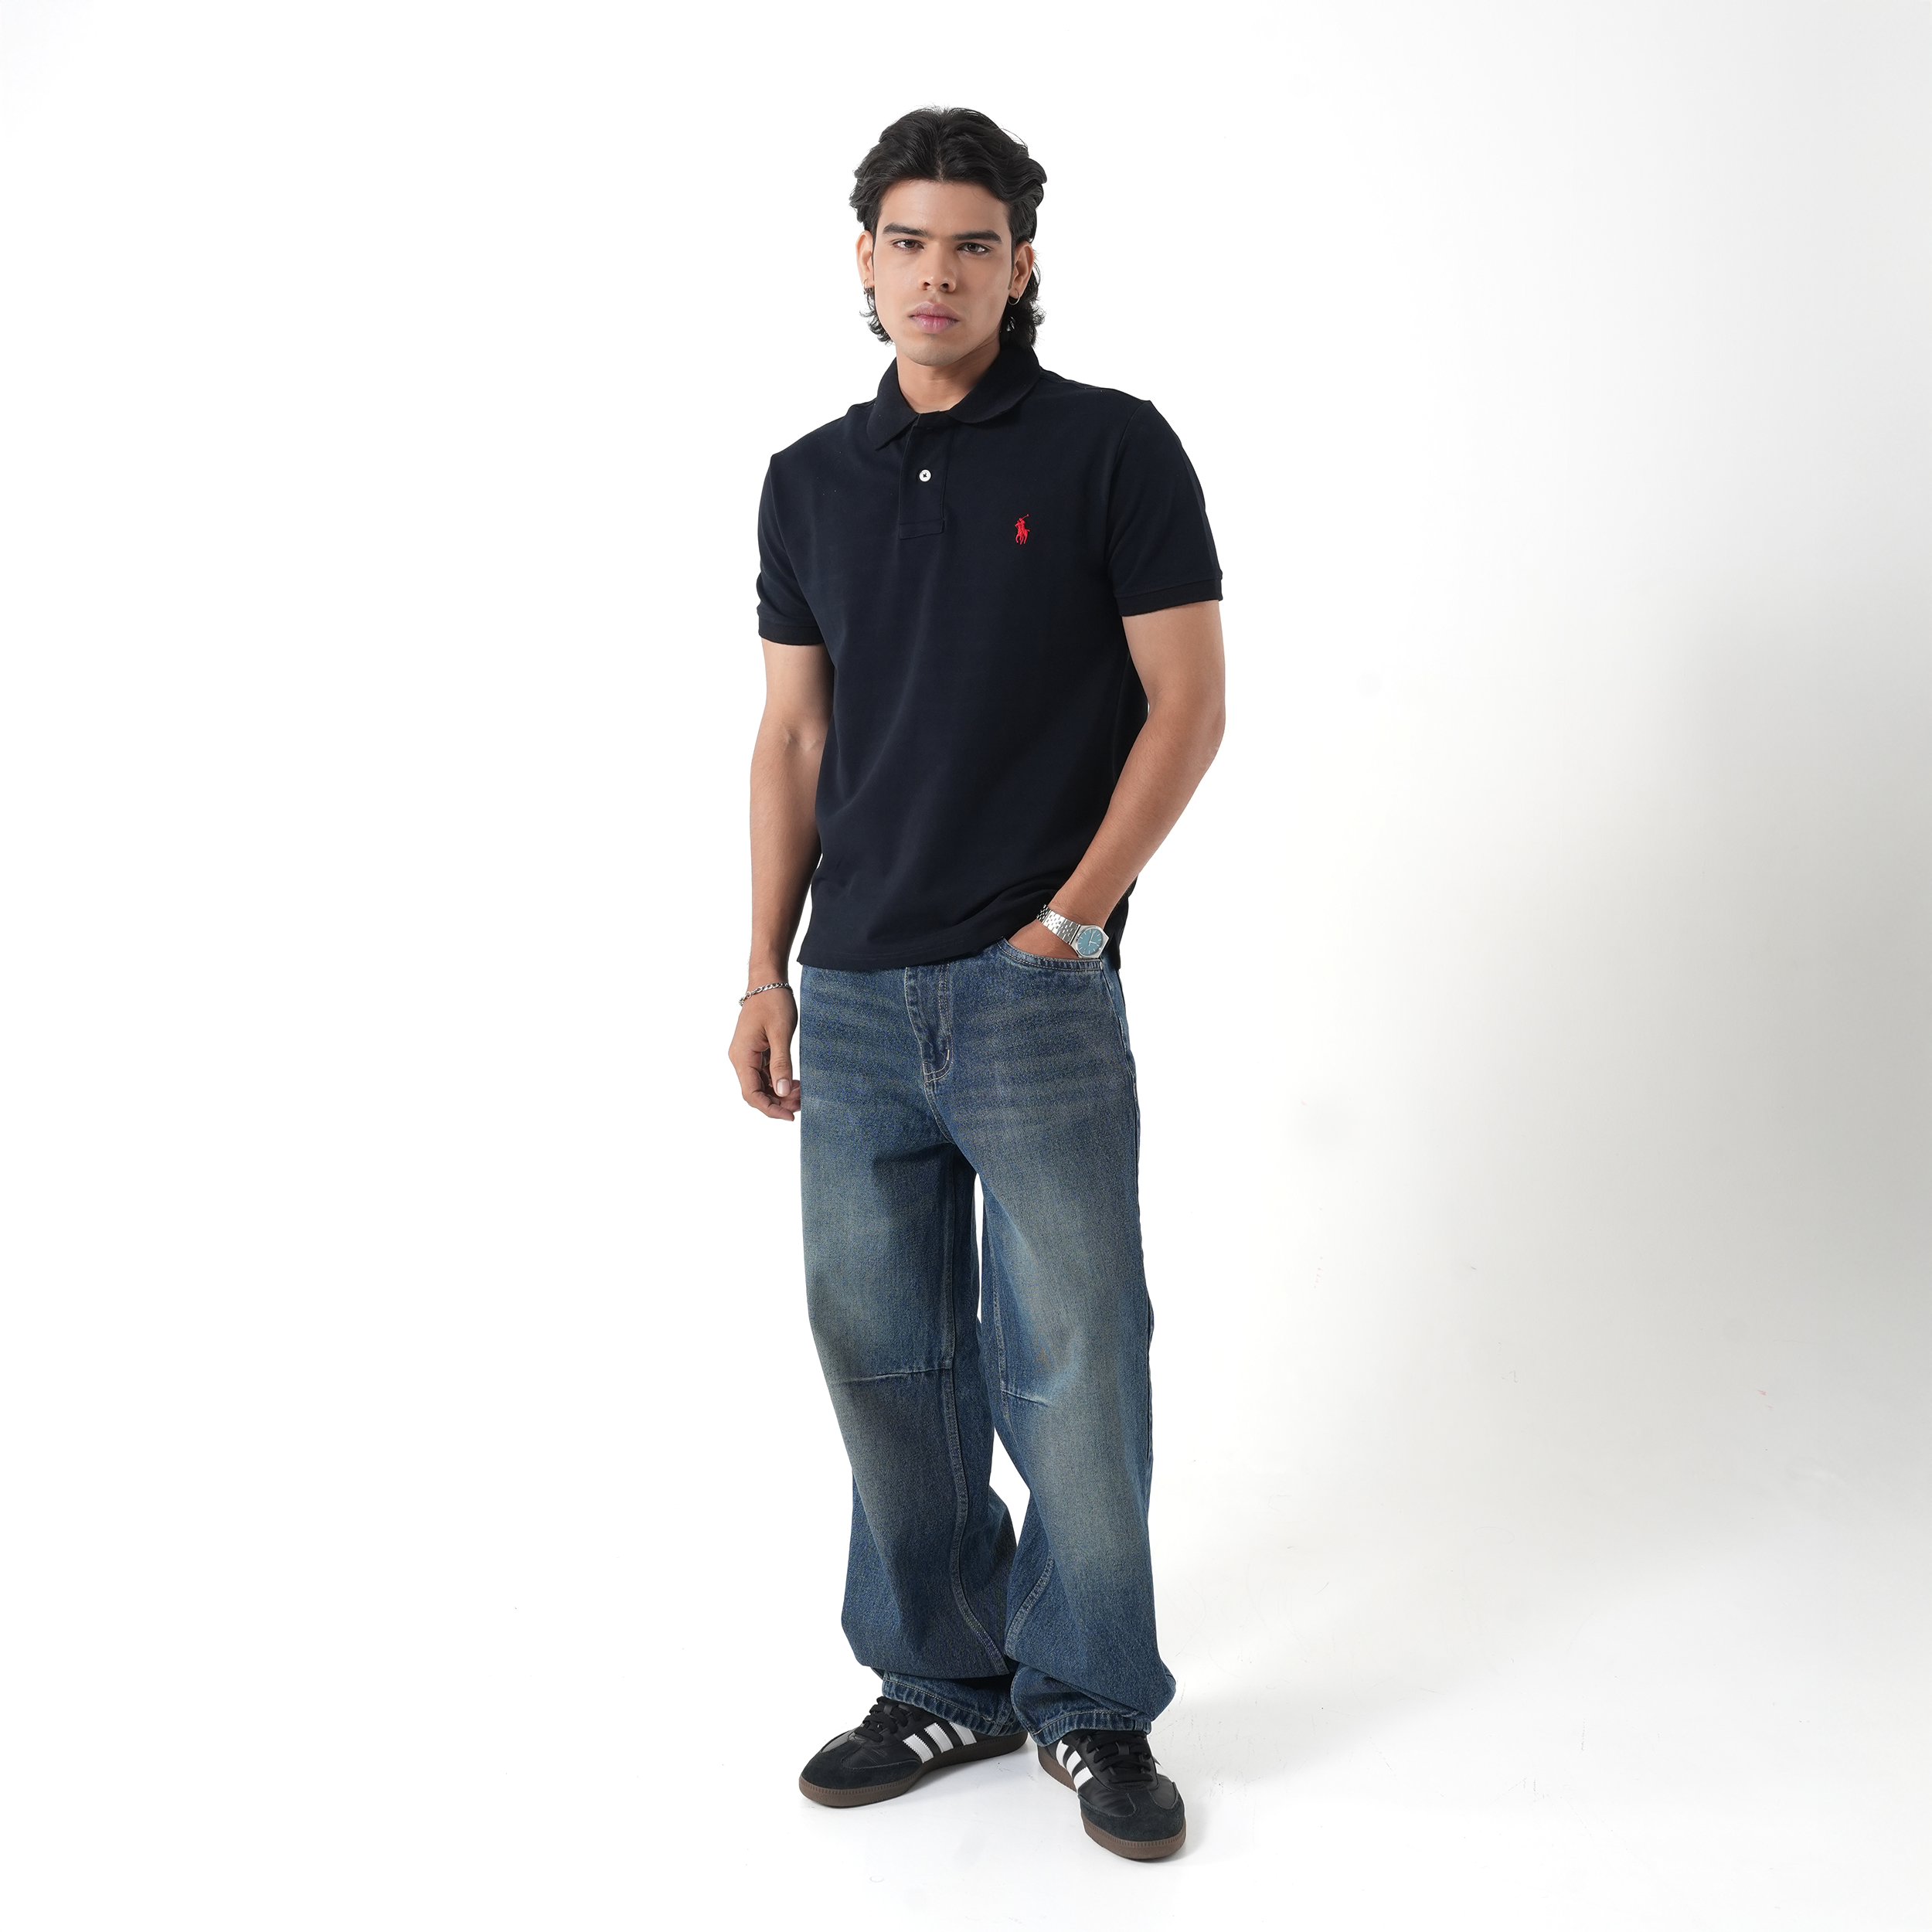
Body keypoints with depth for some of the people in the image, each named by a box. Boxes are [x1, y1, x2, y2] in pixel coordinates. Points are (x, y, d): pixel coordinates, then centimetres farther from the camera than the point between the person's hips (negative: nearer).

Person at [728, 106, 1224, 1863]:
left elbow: (1188, 707, -4)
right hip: (855, 996, 5)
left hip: (1036, 988, -4)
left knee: (1073, 1358, 1)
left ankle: (1095, 1703, 19)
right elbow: (793, 738, 13)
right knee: (883, 1351, 10)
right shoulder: (811, 480, 12)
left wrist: (1066, 923, -9)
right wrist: (767, 967, 6)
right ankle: (942, 1679, 27)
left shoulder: (1114, 448, -1)